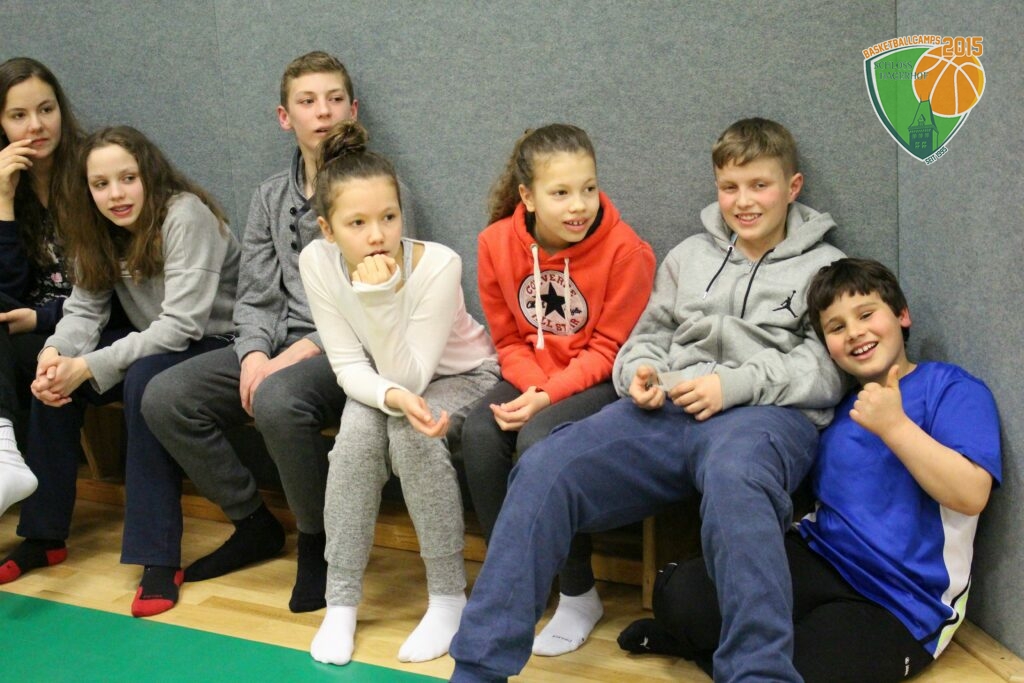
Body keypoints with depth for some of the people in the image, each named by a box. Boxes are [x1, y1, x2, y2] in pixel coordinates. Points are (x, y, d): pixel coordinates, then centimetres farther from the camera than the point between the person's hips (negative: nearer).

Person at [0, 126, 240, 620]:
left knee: (144, 380, -35)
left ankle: (159, 558, -30)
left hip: (214, 344, -7)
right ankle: (43, 536, 1)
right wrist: (56, 354, -25)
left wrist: (88, 367, -30)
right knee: (53, 379, -11)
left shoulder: (186, 216, -21)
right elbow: (83, 308, -2)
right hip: (151, 344, 8)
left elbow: (181, 326, -27)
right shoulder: (101, 231, 3)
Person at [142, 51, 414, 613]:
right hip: (280, 348, 6)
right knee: (165, 400, -11)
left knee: (277, 400, -37)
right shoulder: (270, 197, 14)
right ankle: (254, 525, 7)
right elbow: (256, 296, 10)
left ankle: (318, 540, -12)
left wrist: (299, 353, -18)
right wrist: (254, 355, -11)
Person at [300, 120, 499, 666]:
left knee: (412, 433, -32)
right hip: (381, 381, 3)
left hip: (460, 376, -3)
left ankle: (448, 596, -15)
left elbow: (409, 378, -31)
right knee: (360, 428, -28)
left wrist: (380, 298, -44)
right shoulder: (317, 262, -22)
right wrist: (392, 395, -39)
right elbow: (350, 367, -18)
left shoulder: (437, 265, -32)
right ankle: (341, 601, -14)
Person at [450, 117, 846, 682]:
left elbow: (827, 368, 2)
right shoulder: (688, 256, 27)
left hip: (765, 414, -4)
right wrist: (640, 372, 3)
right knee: (544, 471, -22)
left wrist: (734, 384, -12)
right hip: (667, 408, 4)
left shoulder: (826, 267, 14)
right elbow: (648, 336, 28)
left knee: (733, 483, -43)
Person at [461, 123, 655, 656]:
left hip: (600, 380, -4)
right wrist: (533, 388, -16)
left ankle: (579, 595, -10)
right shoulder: (498, 243, -5)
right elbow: (509, 339, 3)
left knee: (539, 438, -31)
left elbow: (609, 348, -12)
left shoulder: (625, 250, -17)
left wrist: (549, 396, -23)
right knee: (479, 433, -24)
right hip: (533, 373, 4)